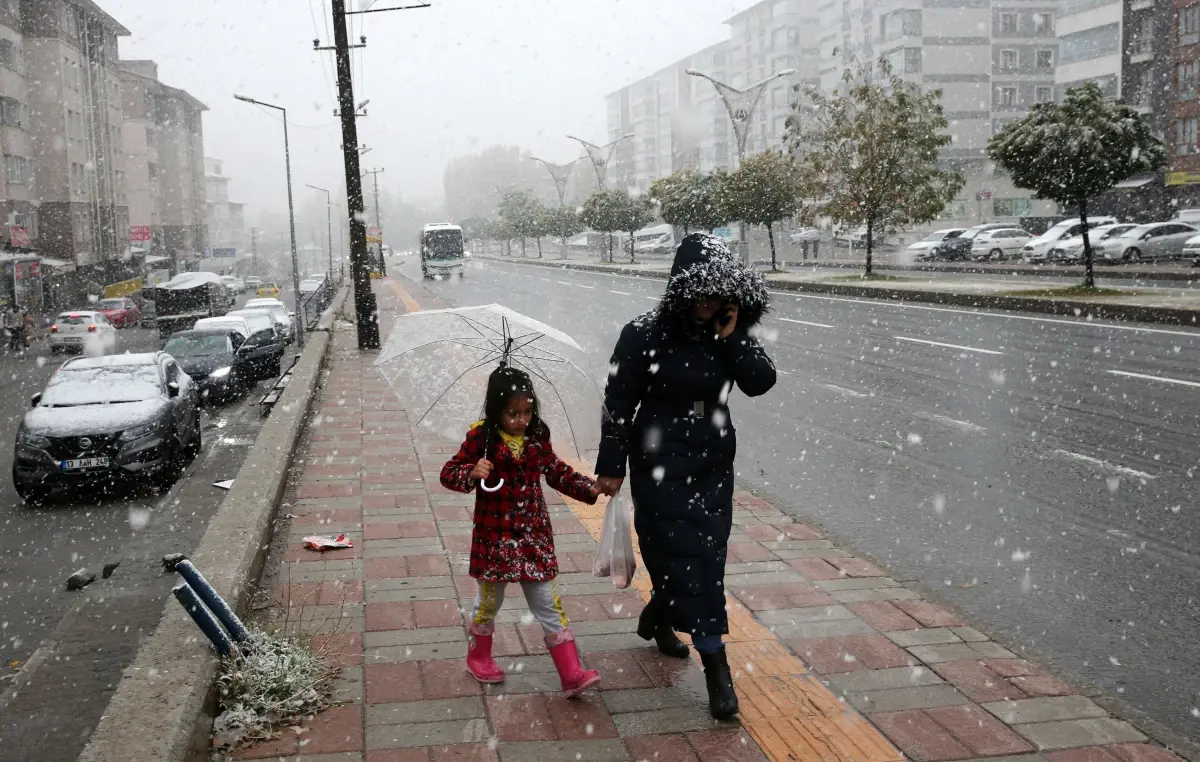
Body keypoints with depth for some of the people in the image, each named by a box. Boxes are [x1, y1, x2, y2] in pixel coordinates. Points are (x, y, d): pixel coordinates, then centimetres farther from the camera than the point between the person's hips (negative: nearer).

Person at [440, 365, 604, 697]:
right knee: (490, 599, 14)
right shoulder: (481, 439, -12)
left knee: (548, 602, 4)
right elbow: (449, 473, -8)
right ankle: (478, 657, 39)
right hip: (494, 535, -3)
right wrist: (471, 474, -28)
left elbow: (556, 471, 14)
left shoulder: (537, 437, 1)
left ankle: (571, 673, 3)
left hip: (534, 534, 3)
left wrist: (587, 487, 2)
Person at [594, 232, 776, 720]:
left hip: (714, 462, 6)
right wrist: (611, 467, -9)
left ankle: (656, 619, 40)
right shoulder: (645, 335, -15)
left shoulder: (727, 332, 0)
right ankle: (715, 664, 1)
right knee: (684, 555, -5)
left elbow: (761, 382, -8)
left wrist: (732, 336, -19)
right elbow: (618, 404, -11)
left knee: (705, 554, 12)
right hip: (660, 464, -5)